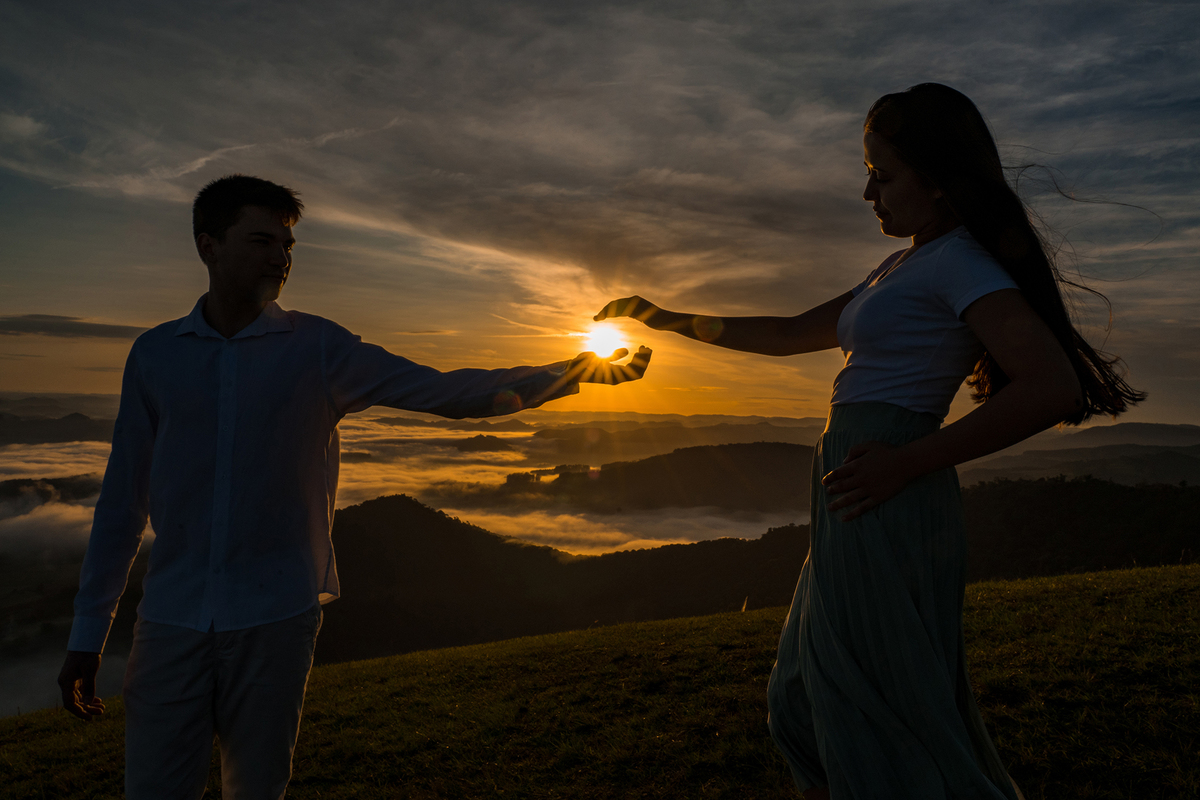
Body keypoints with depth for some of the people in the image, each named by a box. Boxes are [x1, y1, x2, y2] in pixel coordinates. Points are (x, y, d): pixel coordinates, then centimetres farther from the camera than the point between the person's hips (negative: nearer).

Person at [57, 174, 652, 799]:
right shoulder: (154, 354, 4)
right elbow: (122, 499, 7)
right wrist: (87, 635, 7)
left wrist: (571, 372, -12)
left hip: (275, 619, -1)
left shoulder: (318, 348, -1)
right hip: (171, 622, 1)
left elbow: (444, 392, -6)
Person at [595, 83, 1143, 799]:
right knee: (807, 706, 20)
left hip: (886, 516, -10)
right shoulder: (902, 269, 21)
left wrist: (907, 462, -19)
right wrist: (671, 321, 26)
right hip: (858, 520, 10)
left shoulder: (958, 262, -7)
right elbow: (791, 335, 26)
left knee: (886, 743, 1)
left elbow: (1054, 388, -20)